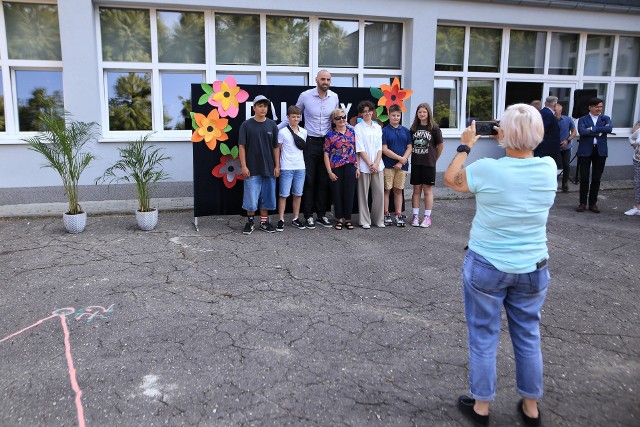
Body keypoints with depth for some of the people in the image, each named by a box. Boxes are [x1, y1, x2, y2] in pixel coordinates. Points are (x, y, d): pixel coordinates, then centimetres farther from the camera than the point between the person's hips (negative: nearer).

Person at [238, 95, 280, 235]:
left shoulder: (272, 125, 5)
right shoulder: (246, 125, -2)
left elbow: (276, 147, 7)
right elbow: (241, 146, -2)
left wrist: (277, 166, 3)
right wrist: (243, 166, -8)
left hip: (269, 169, 3)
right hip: (252, 169, -2)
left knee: (267, 196, 10)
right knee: (251, 197, 0)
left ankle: (264, 221, 23)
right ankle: (250, 221, 18)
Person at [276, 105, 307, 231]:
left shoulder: (303, 132, 8)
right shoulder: (282, 132, -5)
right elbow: (278, 149, 0)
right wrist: (277, 165, -2)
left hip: (300, 167, 4)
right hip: (286, 168, -4)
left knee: (298, 194, 10)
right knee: (284, 194, -1)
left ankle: (295, 219, 20)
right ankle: (281, 220, 6)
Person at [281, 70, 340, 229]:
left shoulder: (334, 97, 3)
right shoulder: (305, 96, -6)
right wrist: (276, 128, -2)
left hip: (327, 143, 3)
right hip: (310, 142, -3)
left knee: (324, 180, 9)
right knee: (309, 180, 2)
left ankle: (322, 214, 18)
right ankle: (308, 215, 10)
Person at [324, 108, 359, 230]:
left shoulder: (352, 132, 7)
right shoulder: (330, 135, 0)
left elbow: (356, 151, 9)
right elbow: (326, 154, -1)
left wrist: (357, 167, 3)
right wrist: (329, 172, -7)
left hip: (350, 167, 2)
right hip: (336, 168, -1)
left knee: (349, 193, 4)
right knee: (337, 193, 5)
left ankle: (348, 218, 16)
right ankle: (339, 219, 17)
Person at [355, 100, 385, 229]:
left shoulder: (377, 127, 12)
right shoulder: (358, 128, -1)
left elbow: (380, 147, 7)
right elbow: (360, 149, -7)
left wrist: (376, 164, -6)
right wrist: (370, 164, -11)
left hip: (378, 165, 4)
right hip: (364, 166, -4)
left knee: (380, 192, 4)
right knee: (363, 194, 2)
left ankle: (379, 219, 16)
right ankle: (365, 220, 10)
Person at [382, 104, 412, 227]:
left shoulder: (405, 131, 9)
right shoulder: (384, 131, -3)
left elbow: (409, 148, 5)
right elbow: (384, 149, -9)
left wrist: (401, 162, -8)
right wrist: (400, 158, -9)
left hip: (402, 166, 3)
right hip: (388, 165, -3)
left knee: (398, 190, 8)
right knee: (387, 190, 2)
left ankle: (398, 215, 13)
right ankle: (386, 214, 11)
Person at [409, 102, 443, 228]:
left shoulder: (434, 128, -3)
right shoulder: (414, 128, 7)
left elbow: (440, 145, 4)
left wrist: (434, 159, 8)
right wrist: (414, 155, 4)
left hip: (429, 164, -3)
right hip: (416, 163, 3)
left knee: (427, 190, 3)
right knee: (416, 190, 7)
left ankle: (427, 217, 10)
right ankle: (415, 216, 12)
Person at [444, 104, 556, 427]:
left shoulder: (487, 169, -19)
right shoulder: (549, 168, -7)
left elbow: (450, 179, 0)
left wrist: (466, 145, 9)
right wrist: (507, 144, 18)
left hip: (487, 267, -4)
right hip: (533, 268, 4)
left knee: (483, 337, 11)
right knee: (528, 336, 18)